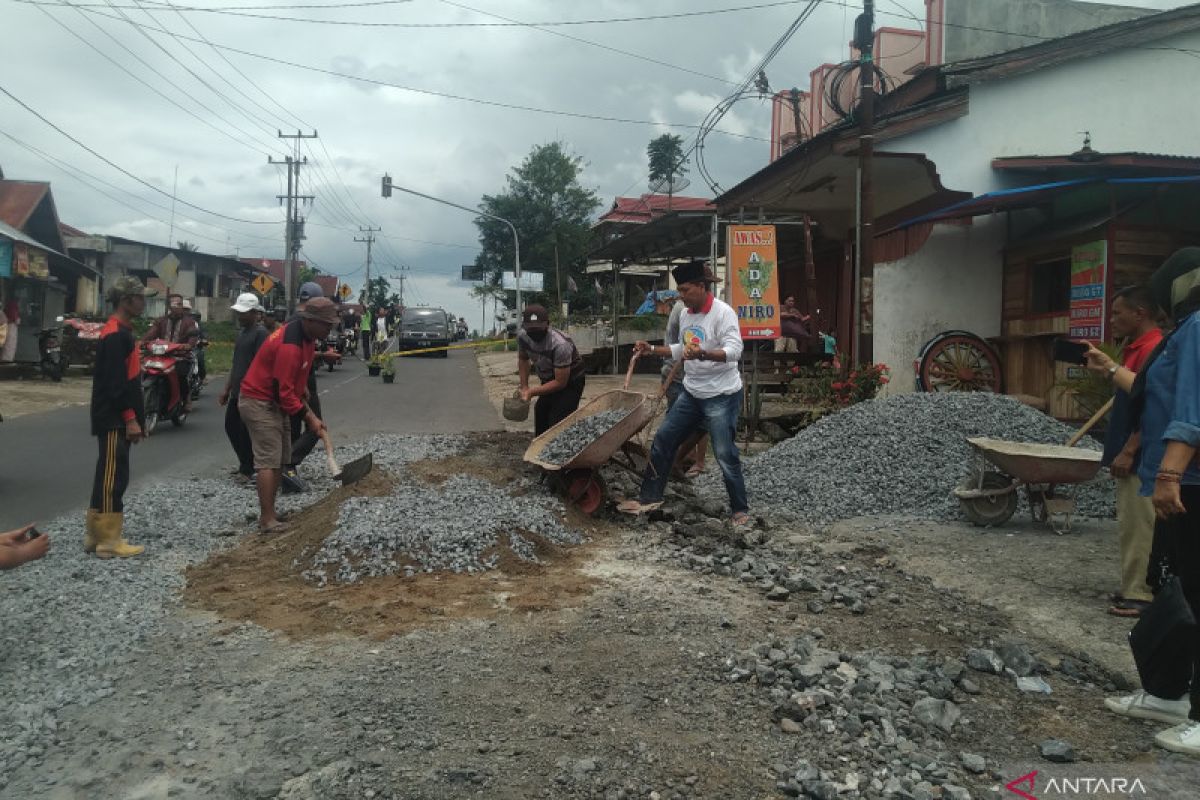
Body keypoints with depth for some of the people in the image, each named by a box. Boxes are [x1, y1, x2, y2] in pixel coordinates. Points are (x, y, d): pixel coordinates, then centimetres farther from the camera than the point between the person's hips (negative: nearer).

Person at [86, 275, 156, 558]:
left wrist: (134, 418, 20)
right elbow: (115, 382, -21)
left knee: (108, 476, 13)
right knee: (113, 477, -5)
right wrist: (130, 419, -21)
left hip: (118, 420, 10)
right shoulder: (115, 334, -16)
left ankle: (96, 535, 21)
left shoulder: (122, 331, 16)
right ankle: (109, 541, 0)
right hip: (114, 420, -10)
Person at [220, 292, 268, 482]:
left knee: (245, 431, -2)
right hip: (237, 391, 9)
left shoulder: (260, 333, -14)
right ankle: (246, 464, 27)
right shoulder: (242, 332, 15)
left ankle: (247, 469, 12)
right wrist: (227, 388, 19)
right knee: (231, 426, 14)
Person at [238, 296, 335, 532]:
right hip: (259, 403, -10)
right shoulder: (289, 346, -29)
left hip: (276, 402, 10)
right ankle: (267, 521, -9)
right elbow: (285, 392, -26)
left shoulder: (305, 334, 1)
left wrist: (301, 388, 10)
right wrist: (308, 417, -19)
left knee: (281, 460, 12)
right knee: (269, 461, -12)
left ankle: (269, 512, 20)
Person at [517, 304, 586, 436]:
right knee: (540, 426, 12)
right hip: (548, 380, 7)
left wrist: (532, 392, -28)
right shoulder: (522, 336, -15)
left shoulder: (560, 345, -35)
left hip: (570, 382, -7)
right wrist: (524, 387, -1)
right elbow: (523, 359, 7)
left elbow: (560, 382, -29)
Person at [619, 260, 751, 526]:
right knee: (663, 441, 10)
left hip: (722, 396, -8)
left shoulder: (723, 312, -17)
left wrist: (703, 354, -45)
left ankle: (740, 510, 12)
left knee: (725, 455, -5)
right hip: (691, 393, 8)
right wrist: (652, 350, 12)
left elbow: (734, 351, -29)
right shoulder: (685, 315, 7)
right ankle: (650, 497, 22)